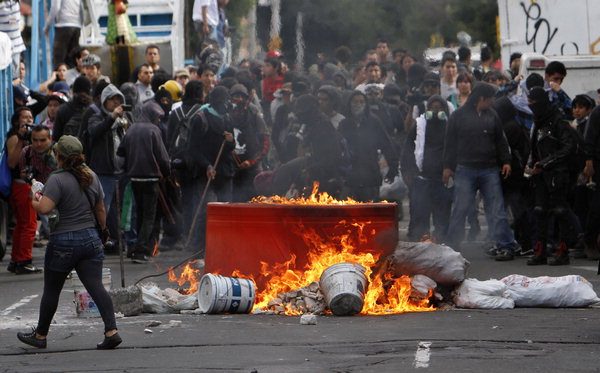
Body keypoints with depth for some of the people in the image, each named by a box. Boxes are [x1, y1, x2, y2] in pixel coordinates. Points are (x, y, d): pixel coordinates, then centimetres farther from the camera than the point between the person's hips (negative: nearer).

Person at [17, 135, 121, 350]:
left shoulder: (58, 180, -14)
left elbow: (44, 209, -24)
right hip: (90, 238, 5)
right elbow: (100, 209, 15)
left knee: (51, 290, 9)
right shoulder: (91, 177, 7)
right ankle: (111, 331, -13)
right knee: (96, 287, 0)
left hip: (64, 242, -5)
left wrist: (35, 202, -3)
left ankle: (40, 335, 22)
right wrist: (102, 231, 29)